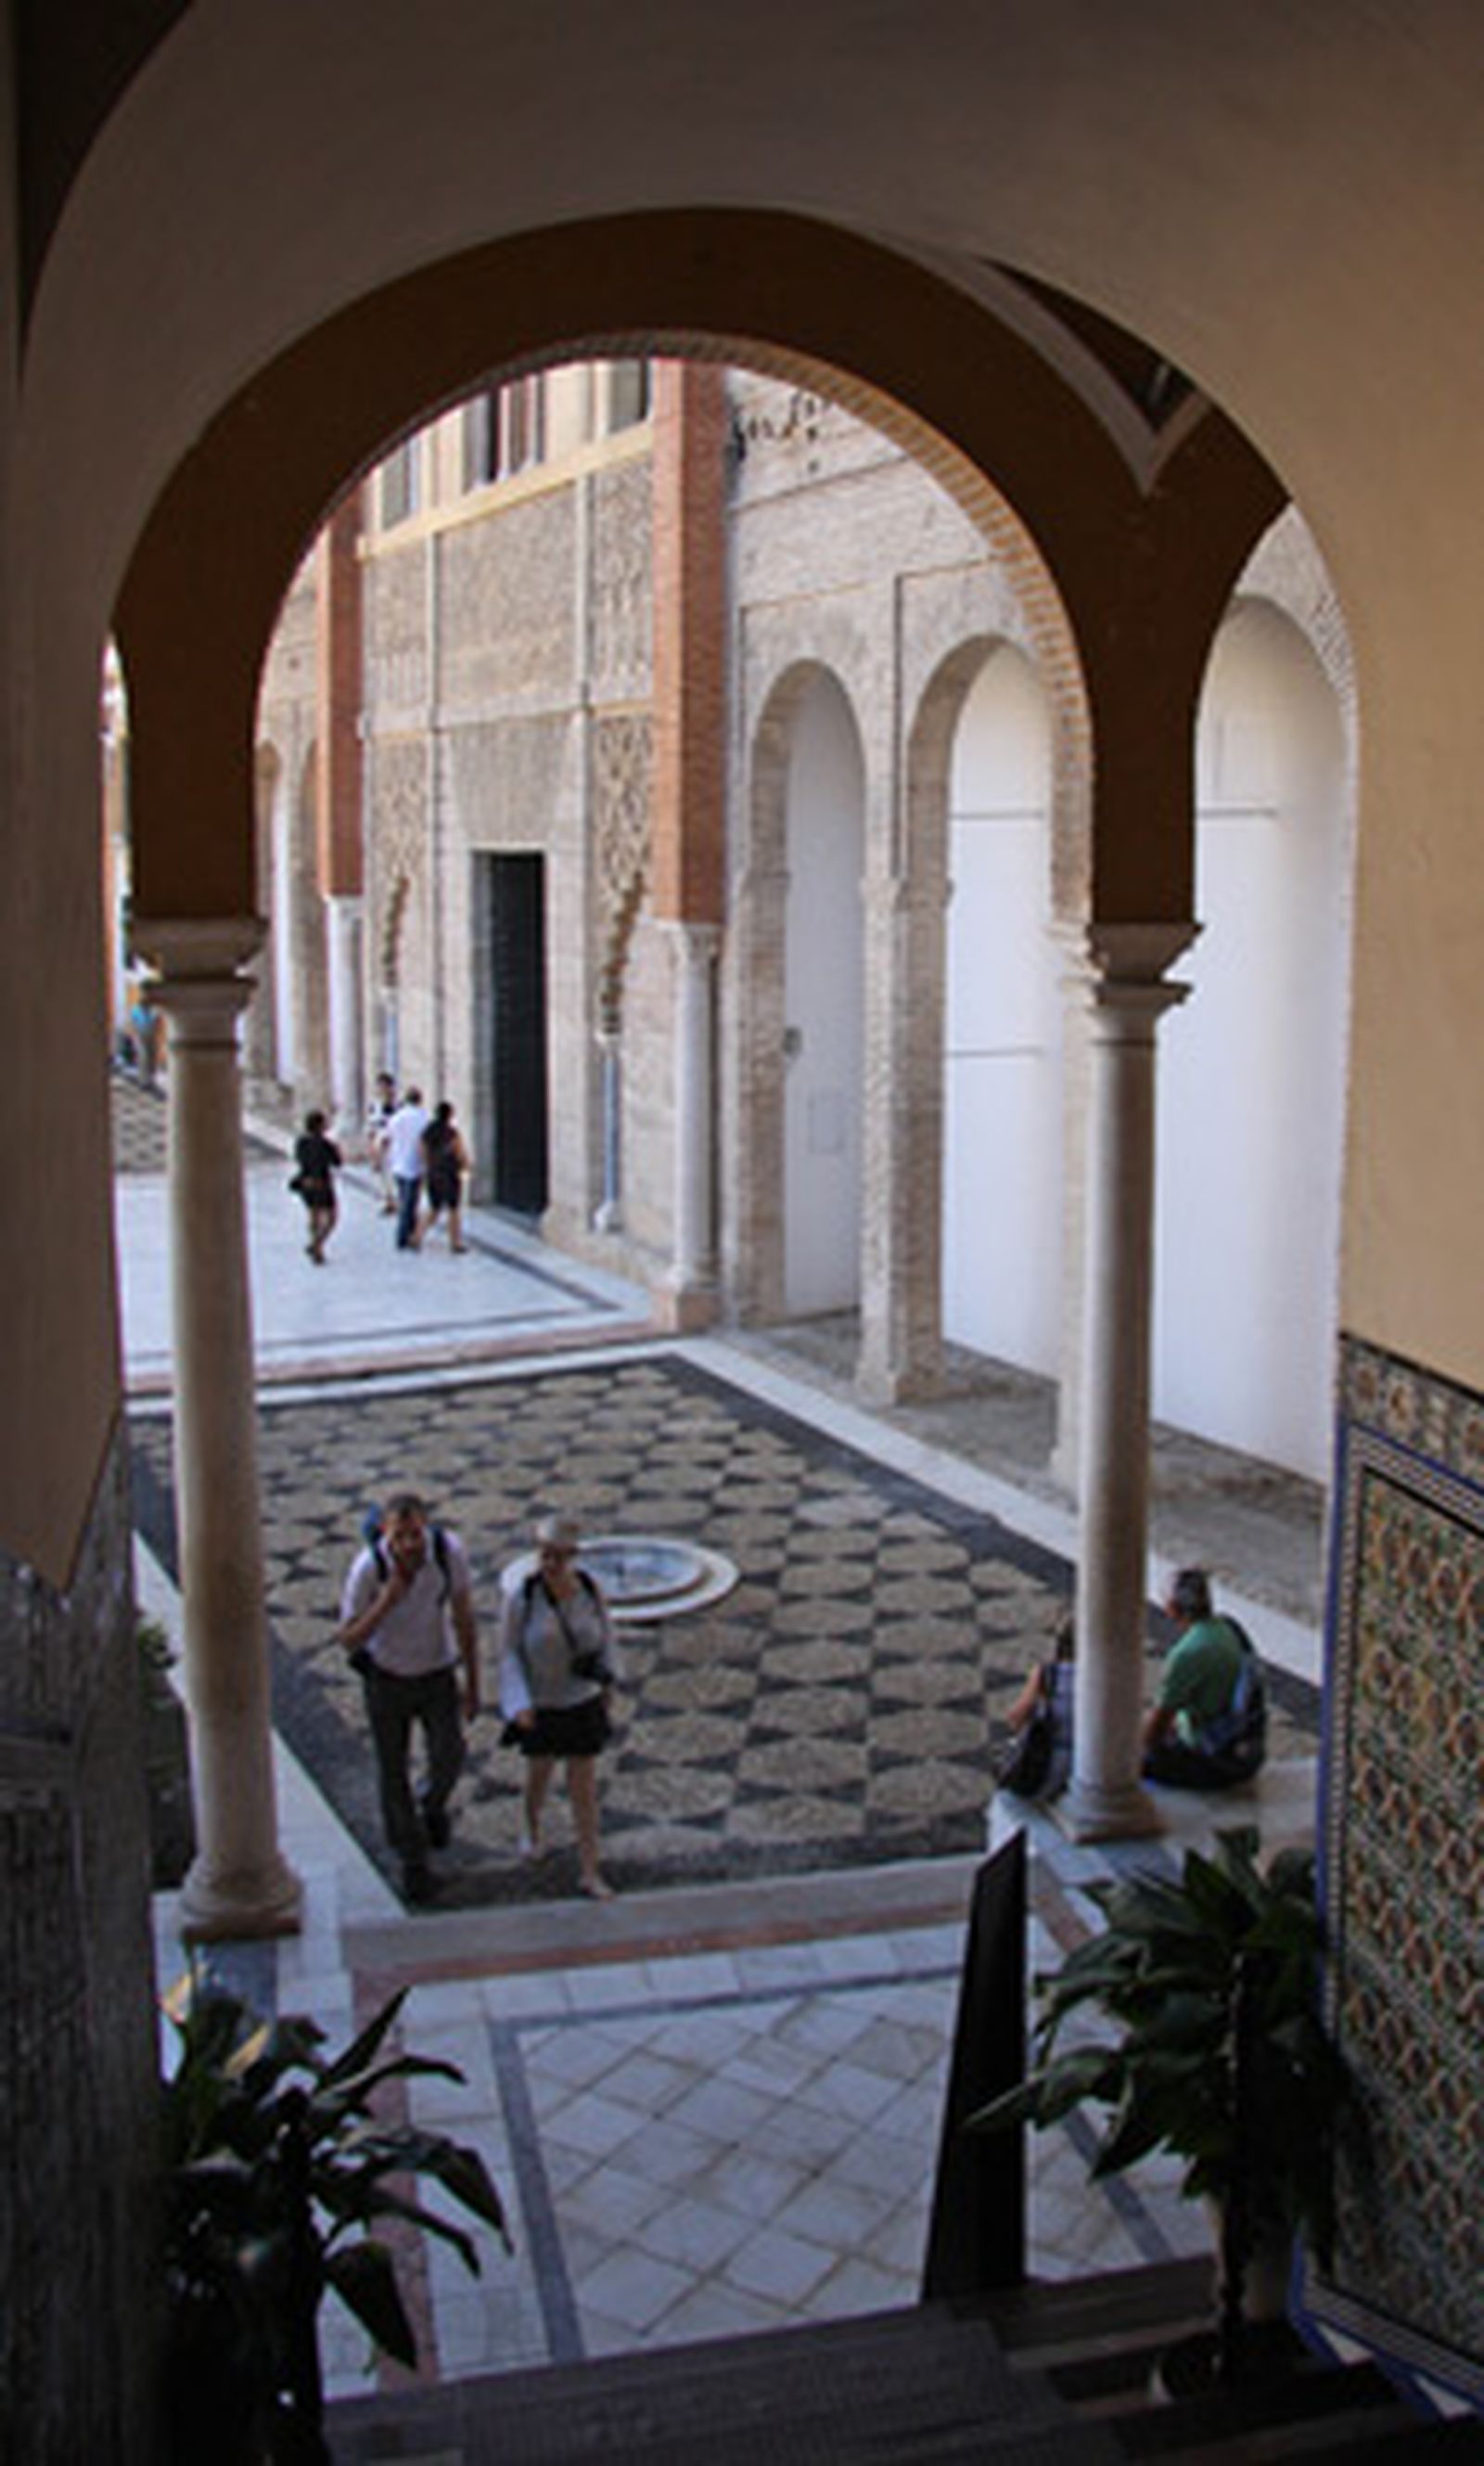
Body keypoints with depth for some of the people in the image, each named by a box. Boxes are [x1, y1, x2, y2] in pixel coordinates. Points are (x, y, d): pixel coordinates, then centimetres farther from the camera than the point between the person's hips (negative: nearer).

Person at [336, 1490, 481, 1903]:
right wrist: (386, 1603, -39)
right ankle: (413, 1861, 31)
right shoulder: (368, 1567, -29)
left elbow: (464, 1616, -10)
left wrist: (473, 1685, -3)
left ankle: (432, 1806, 26)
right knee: (394, 1772, 8)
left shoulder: (449, 1549, -24)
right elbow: (349, 1640, -20)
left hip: (437, 1673, 1)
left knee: (448, 1758, -11)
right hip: (386, 1676, -1)